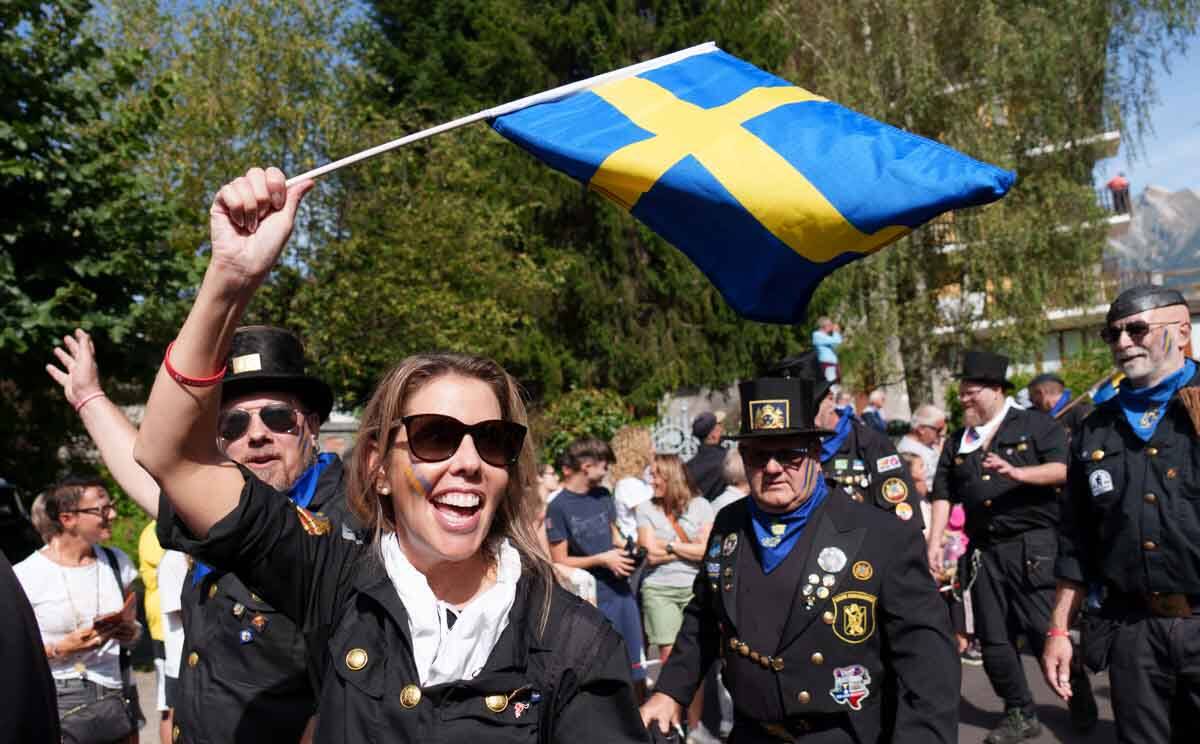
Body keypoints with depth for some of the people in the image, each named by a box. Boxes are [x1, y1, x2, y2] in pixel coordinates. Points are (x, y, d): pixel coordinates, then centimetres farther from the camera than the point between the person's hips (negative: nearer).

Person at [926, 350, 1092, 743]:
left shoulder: (1036, 425, 0)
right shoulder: (958, 442, 14)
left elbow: (1062, 470, -11)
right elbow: (943, 494, 12)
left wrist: (1017, 472, -26)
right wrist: (935, 542, 2)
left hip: (1033, 546, -5)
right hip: (984, 550, 5)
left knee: (1046, 632, -4)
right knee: (993, 639, 8)